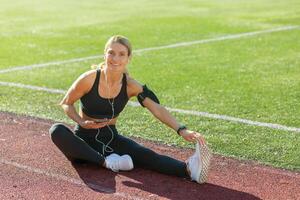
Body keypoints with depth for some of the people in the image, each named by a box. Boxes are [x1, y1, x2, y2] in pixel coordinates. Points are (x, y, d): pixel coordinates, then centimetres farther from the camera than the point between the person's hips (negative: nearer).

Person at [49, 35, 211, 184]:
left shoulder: (130, 86, -8)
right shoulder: (89, 79, -15)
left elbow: (157, 109, -17)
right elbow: (66, 103, -1)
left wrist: (181, 130, -31)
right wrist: (82, 122, -19)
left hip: (111, 139, 1)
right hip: (84, 140, -1)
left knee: (146, 155, -27)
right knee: (56, 131, -34)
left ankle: (189, 170, -50)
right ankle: (106, 162, -40)